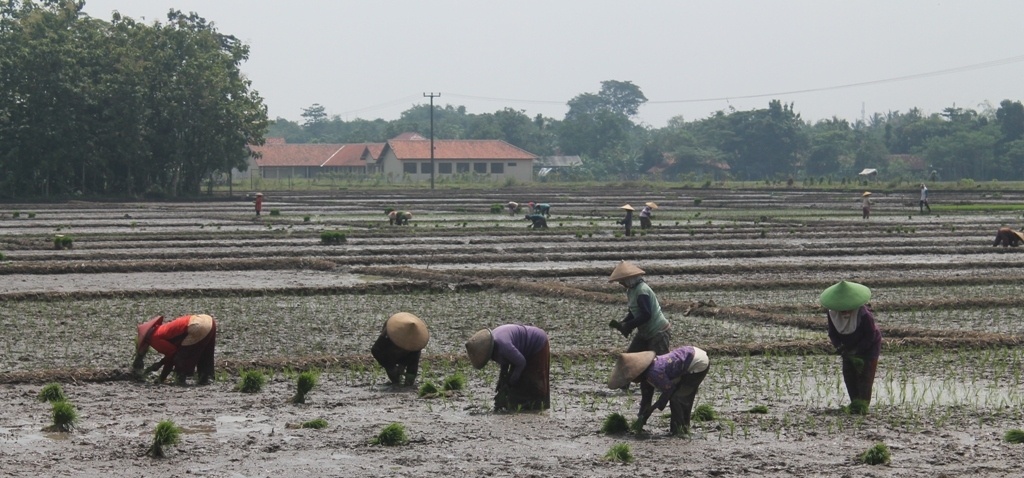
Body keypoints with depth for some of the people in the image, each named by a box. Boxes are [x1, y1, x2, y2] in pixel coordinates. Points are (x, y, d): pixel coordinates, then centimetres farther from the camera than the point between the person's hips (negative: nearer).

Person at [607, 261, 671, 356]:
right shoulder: (632, 290, 7)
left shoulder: (642, 291, -22)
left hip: (658, 333, -10)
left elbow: (646, 315, -27)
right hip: (645, 333, 10)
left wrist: (628, 326, -22)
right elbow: (633, 313, 14)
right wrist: (622, 324, -3)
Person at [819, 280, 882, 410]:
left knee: (864, 375, -8)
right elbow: (832, 333, -7)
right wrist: (839, 346, -26)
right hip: (850, 348, 6)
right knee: (849, 375, 4)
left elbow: (870, 336, -23)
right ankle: (855, 402, 13)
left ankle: (862, 403, -4)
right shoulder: (832, 314, -18)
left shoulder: (864, 315, -33)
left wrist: (856, 351, -25)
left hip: (868, 347, -6)